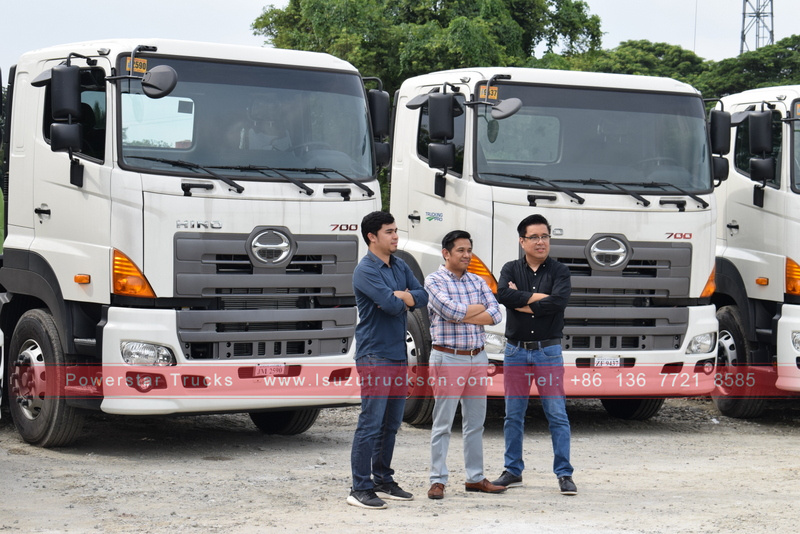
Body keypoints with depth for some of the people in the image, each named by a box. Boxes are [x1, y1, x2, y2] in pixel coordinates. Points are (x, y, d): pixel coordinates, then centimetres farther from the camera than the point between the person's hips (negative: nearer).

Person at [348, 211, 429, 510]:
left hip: (398, 353, 8)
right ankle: (360, 488, -6)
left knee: (391, 423, 13)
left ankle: (383, 479, 22)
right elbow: (391, 305, -22)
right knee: (371, 423, -9)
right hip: (375, 355, -8)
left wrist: (400, 297, -12)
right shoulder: (365, 270, -12)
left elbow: (422, 296, 7)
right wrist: (402, 299, 0)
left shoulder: (400, 266, 15)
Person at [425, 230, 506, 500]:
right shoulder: (434, 281, -3)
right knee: (443, 423, -4)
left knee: (475, 422, 10)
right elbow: (450, 310, -19)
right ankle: (437, 480, 1)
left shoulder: (478, 282, 13)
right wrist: (478, 308, -4)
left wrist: (461, 315, -10)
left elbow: (495, 314, 0)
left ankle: (475, 478, 18)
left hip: (478, 357, 6)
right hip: (447, 358, -6)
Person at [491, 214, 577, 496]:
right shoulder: (511, 269, 8)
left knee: (557, 415, -3)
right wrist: (538, 297, -15)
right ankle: (513, 471, 17)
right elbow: (503, 294, -13)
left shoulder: (559, 271, 4)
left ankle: (564, 474, 1)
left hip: (548, 352, -2)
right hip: (516, 351, 2)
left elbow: (558, 301, -16)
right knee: (513, 416, 7)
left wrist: (522, 302, -11)